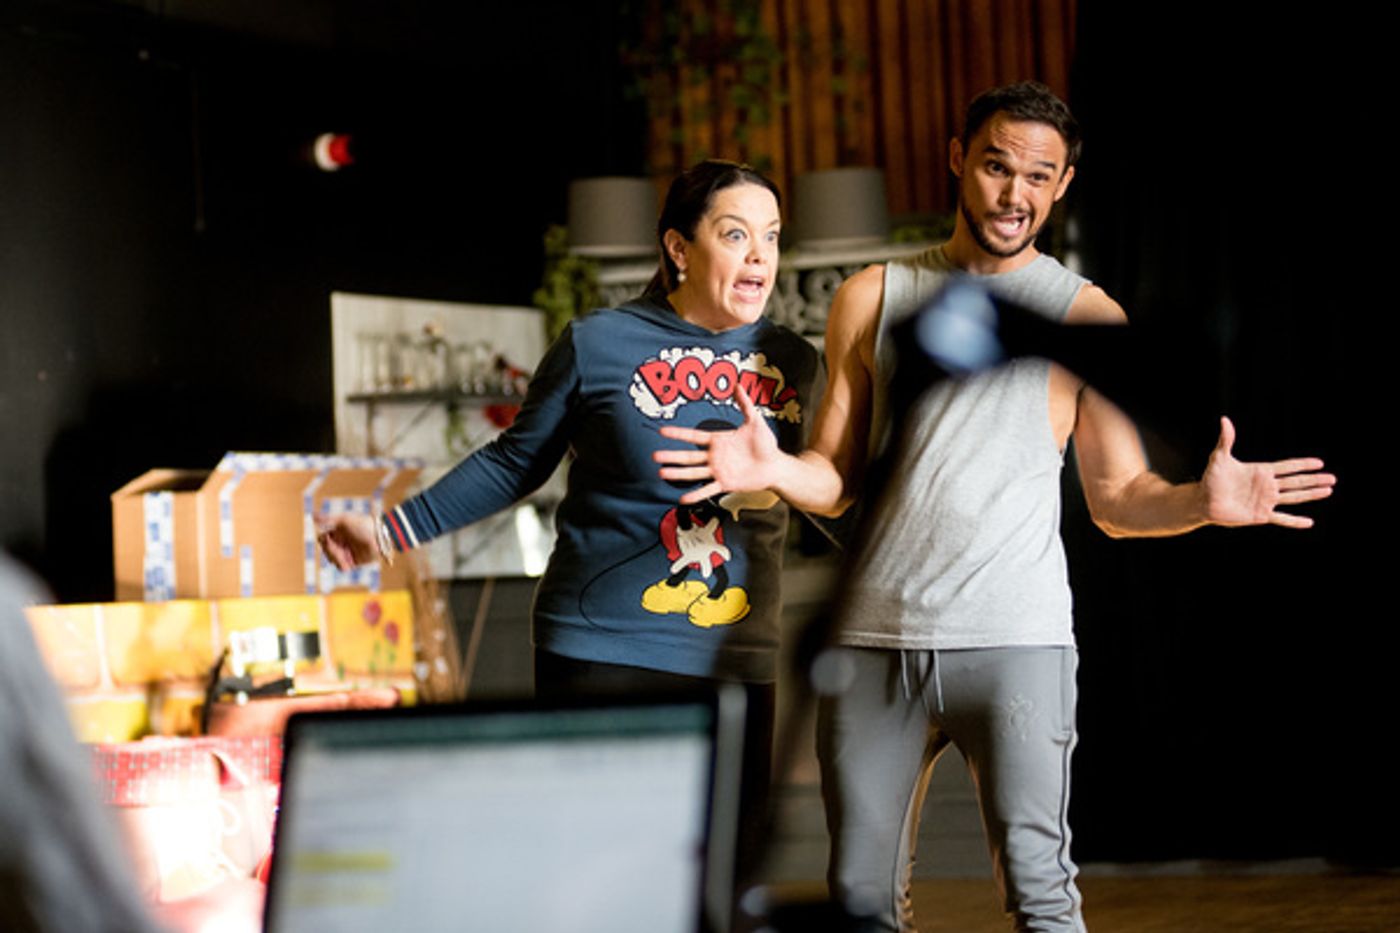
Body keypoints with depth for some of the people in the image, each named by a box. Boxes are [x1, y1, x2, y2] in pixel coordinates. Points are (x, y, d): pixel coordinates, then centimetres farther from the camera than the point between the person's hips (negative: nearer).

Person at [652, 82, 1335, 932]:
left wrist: (1202, 502, -13)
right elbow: (836, 478, 11)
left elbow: (1117, 497, 8)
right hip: (877, 637, 2)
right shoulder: (876, 298, 13)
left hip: (1015, 638, -2)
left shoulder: (1086, 317, 8)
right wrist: (772, 469, -11)